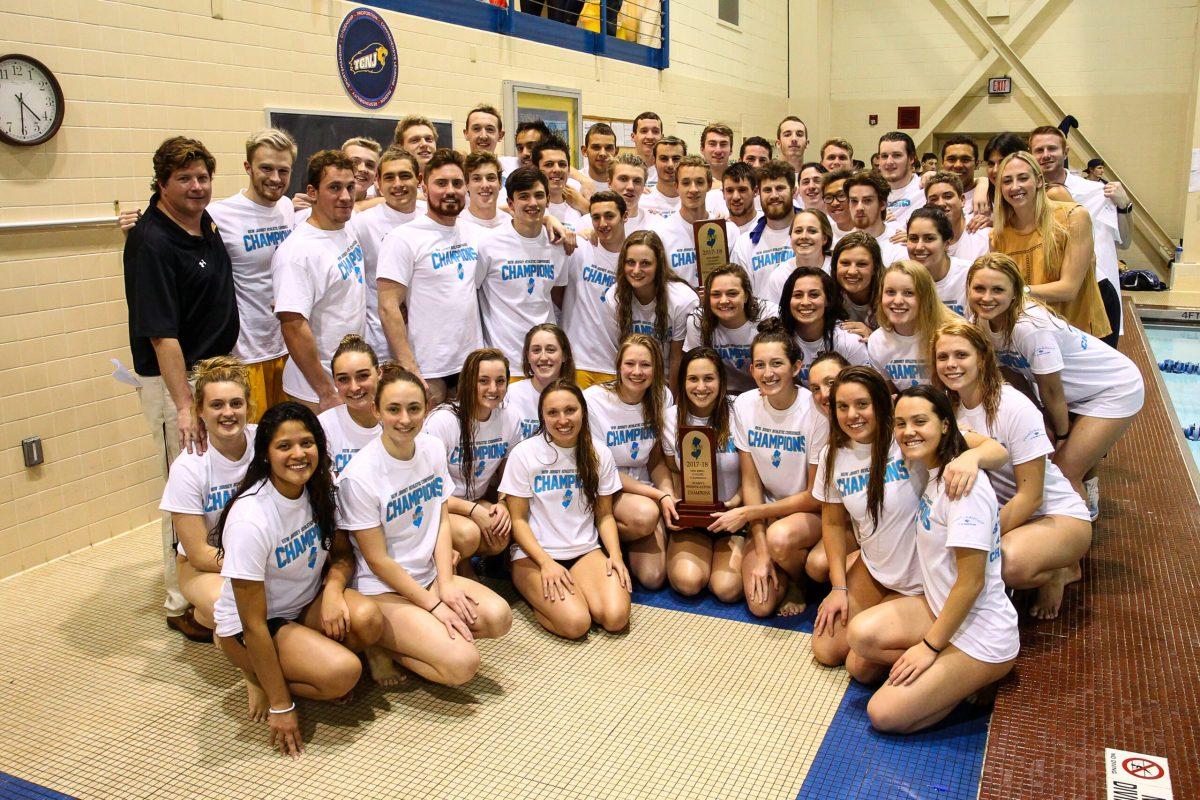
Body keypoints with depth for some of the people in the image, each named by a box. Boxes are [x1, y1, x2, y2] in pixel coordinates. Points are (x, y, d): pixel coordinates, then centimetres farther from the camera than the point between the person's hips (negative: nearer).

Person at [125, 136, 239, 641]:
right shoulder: (150, 243, -18)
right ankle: (181, 604, 14)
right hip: (174, 380, -8)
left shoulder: (207, 222, 6)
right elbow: (161, 334, -23)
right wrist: (185, 405, -29)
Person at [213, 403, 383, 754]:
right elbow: (254, 623, -23)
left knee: (367, 619, -27)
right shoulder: (250, 519, -28)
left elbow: (342, 553, 4)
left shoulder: (319, 491, -9)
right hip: (250, 625, -6)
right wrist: (280, 706, -20)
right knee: (343, 672, -29)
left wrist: (333, 589, -21)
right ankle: (260, 680, 0)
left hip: (306, 605, 6)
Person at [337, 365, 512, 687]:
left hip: (429, 575, 6)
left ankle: (427, 636, 0)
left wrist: (445, 584, -7)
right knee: (462, 664, -22)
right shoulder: (359, 476, -19)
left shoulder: (433, 449, -1)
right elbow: (377, 560, -15)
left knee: (498, 617, -19)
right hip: (384, 590, -6)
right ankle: (381, 646, 0)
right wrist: (433, 605, -14)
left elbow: (441, 519, 5)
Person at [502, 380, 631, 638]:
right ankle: (535, 595, 5)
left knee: (616, 617, -21)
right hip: (534, 554, -3)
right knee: (576, 623, -25)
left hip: (586, 551, 3)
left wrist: (615, 555, -9)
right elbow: (518, 519, -5)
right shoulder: (524, 454, -7)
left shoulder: (599, 454, 3)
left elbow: (604, 515, 8)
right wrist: (546, 563, -18)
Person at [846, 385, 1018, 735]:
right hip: (938, 608, 8)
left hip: (979, 635, -8)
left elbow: (971, 581, -22)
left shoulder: (963, 484, -23)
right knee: (860, 634, -14)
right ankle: (951, 678, 2)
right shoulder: (927, 470, 3)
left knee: (884, 715, -12)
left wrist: (930, 645, -16)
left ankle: (973, 683, 6)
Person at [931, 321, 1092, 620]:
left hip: (1060, 517, -6)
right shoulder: (952, 407, -2)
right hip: (1004, 513, 7)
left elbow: (1030, 496, -20)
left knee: (1009, 562, -37)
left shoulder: (1016, 409, -21)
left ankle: (1056, 573, 0)